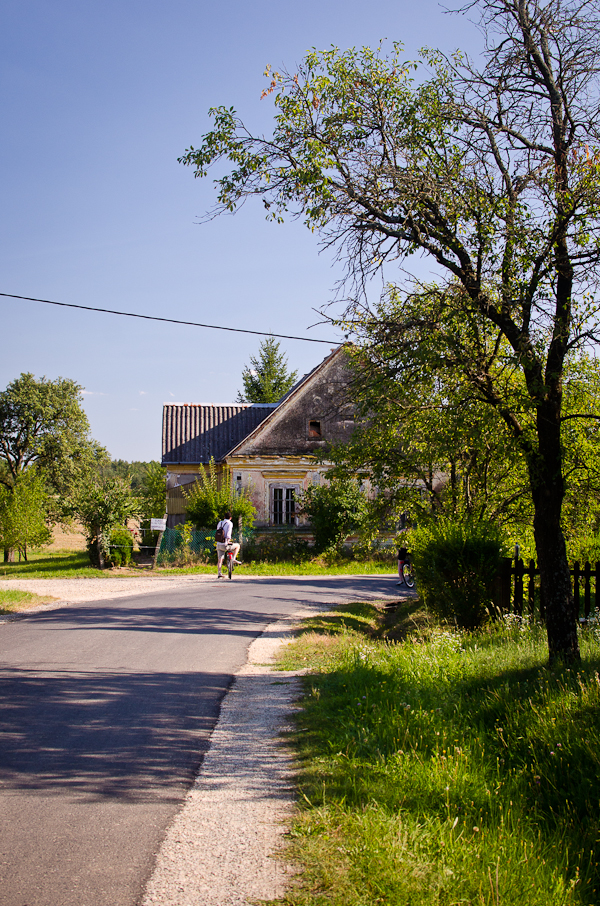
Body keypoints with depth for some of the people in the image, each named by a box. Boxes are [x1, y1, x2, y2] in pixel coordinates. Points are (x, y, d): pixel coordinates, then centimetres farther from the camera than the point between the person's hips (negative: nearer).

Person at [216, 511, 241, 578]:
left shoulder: (219, 523, 17)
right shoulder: (229, 523, -3)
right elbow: (228, 533, -18)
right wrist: (228, 541, -23)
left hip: (218, 544, 6)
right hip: (225, 545, -6)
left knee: (220, 559, 11)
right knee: (237, 546, 18)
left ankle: (219, 574, 6)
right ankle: (234, 559, 6)